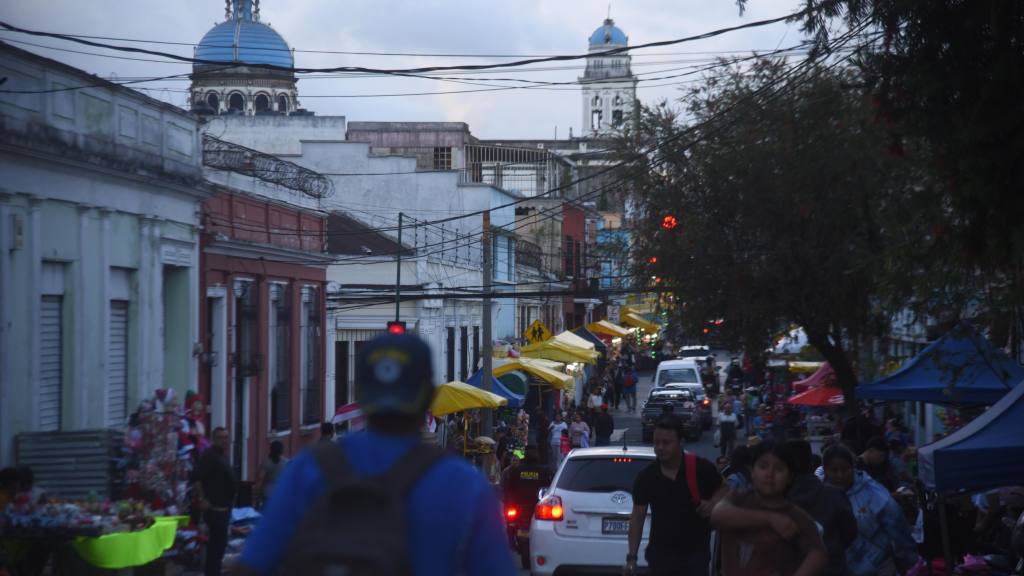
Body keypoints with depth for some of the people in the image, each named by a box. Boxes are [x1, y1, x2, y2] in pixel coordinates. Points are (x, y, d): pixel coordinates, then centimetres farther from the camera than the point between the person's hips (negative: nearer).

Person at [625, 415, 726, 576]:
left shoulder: (701, 469, -9)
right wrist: (631, 557, -3)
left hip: (696, 553, -2)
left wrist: (713, 503, -16)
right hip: (660, 555, 2)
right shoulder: (645, 477, -5)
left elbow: (723, 490, 8)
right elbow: (637, 518, 1)